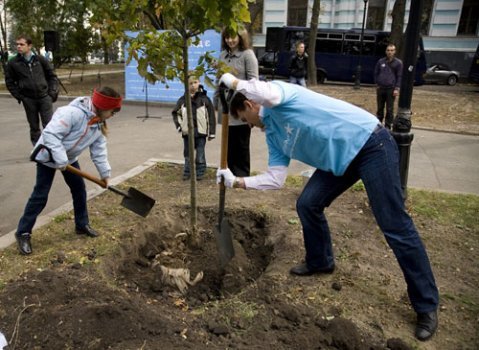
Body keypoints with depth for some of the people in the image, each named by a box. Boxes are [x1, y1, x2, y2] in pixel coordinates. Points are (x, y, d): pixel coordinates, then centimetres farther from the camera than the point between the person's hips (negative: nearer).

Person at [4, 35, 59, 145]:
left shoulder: (40, 59, 2)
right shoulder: (13, 63, 2)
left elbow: (52, 76, 8)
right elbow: (9, 82, 8)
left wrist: (52, 92, -1)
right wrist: (19, 96, -1)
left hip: (45, 97, -1)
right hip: (28, 99, 1)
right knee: (34, 127, 7)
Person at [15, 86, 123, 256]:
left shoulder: (99, 125, -7)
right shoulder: (73, 113, -33)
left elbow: (99, 151, -2)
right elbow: (50, 134, -36)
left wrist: (105, 173, -4)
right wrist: (60, 160, -37)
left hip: (69, 158, 8)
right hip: (48, 155, -8)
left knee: (79, 189, 9)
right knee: (40, 195, -5)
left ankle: (82, 224, 25)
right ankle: (23, 233, 7)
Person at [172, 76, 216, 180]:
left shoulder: (205, 99, -3)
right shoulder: (183, 99, 3)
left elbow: (211, 116, -2)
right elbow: (175, 113, 14)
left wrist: (212, 132, -4)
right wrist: (178, 125, -1)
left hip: (201, 132, -2)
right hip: (187, 132, 3)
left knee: (200, 155, 4)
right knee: (188, 154, 12)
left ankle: (200, 173, 16)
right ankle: (187, 172, 23)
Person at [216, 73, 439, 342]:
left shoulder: (278, 89, -8)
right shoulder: (273, 134, 13)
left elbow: (268, 94, -34)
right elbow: (275, 178, 10)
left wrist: (233, 82, -17)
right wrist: (236, 181, 10)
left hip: (370, 143, -9)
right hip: (340, 159, 9)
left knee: (395, 226, -7)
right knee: (307, 205, 7)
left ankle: (427, 306, 6)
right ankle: (320, 262, 31)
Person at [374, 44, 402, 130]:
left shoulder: (398, 63, 1)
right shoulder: (381, 61, 8)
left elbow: (400, 76, 0)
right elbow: (376, 73, 16)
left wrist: (397, 88, -8)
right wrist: (377, 84, 8)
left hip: (391, 89, -3)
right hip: (380, 88, 3)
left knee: (389, 109, 0)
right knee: (380, 108, 9)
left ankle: (388, 126, 6)